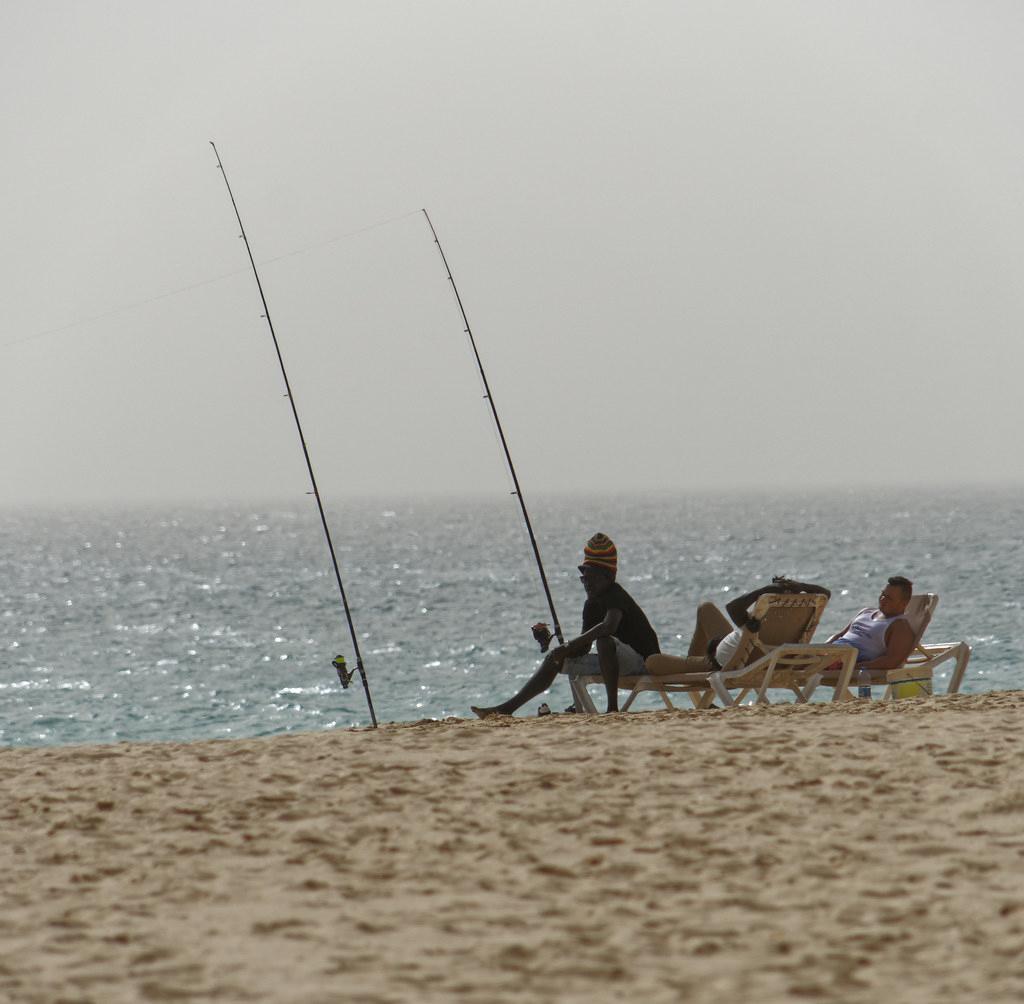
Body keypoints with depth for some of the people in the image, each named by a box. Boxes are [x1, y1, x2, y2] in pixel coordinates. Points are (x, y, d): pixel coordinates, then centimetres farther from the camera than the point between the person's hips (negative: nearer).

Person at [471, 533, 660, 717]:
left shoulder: (615, 594, -17)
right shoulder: (591, 604, 10)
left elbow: (609, 625, -38)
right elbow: (583, 649, 10)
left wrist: (570, 645, -37)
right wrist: (549, 643, -8)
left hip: (644, 661, -9)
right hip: (622, 661, 9)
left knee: (604, 639, -39)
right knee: (555, 658, 7)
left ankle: (613, 707, -36)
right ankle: (509, 707, 6)